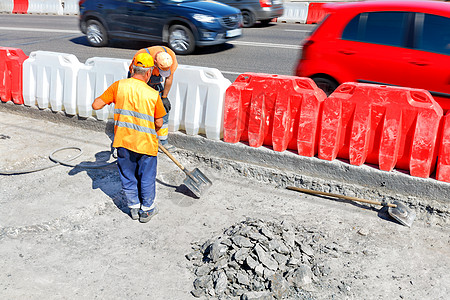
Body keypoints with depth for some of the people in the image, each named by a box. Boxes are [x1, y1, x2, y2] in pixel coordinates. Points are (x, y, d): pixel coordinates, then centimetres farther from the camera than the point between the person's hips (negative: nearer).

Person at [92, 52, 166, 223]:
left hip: (123, 141, 2)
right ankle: (147, 210, 29)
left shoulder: (119, 86, -8)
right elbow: (159, 123, -4)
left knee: (128, 176, 20)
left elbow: (96, 105, -6)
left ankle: (134, 207, 33)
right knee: (147, 177, 16)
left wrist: (109, 99, 14)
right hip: (146, 143, -2)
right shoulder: (153, 94, -11)